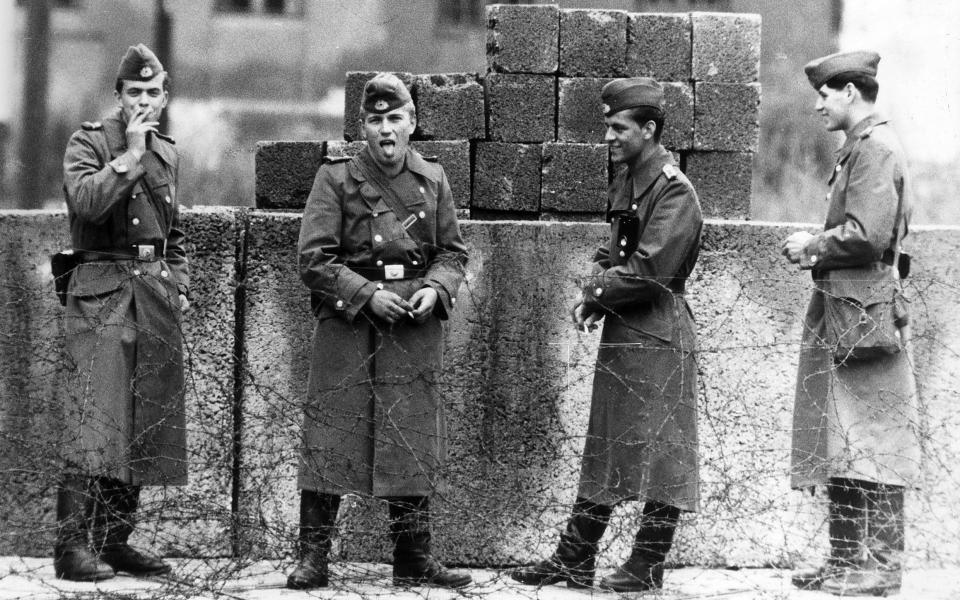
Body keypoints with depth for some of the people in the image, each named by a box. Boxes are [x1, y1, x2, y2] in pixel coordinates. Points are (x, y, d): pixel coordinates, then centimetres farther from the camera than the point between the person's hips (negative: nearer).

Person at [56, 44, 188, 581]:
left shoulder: (167, 153, 17)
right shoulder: (89, 142, -2)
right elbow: (87, 201, -21)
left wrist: (179, 287, 15)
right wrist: (129, 154, -16)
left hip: (157, 294, 7)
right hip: (103, 290, -7)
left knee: (145, 426, 5)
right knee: (95, 421, -14)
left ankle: (116, 539, 12)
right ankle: (74, 545, -15)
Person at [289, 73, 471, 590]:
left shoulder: (432, 179, 8)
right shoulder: (337, 179, -3)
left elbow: (453, 251, 14)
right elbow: (314, 259, -7)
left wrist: (435, 290, -6)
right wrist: (367, 294, -16)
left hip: (416, 331, 3)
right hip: (347, 329, -3)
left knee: (413, 445, 6)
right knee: (330, 441, -3)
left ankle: (413, 558, 14)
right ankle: (313, 557, 3)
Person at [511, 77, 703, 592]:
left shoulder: (673, 191, -15)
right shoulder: (627, 181, 13)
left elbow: (649, 270, -21)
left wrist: (598, 292, -10)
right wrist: (595, 288, 3)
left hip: (658, 337, -9)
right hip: (621, 334, 9)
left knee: (658, 450, -1)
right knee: (604, 449, 12)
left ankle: (647, 567, 6)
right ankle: (574, 560, 16)